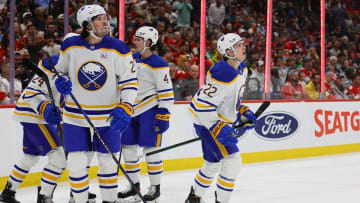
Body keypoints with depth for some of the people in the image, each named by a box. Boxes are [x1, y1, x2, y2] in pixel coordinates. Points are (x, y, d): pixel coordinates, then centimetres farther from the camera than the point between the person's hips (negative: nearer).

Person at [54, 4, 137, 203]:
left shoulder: (117, 48, -9)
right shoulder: (70, 46, -5)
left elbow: (130, 80, -6)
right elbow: (60, 70, 11)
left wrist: (125, 108, -18)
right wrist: (61, 81, -12)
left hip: (108, 115, 0)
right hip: (75, 114, 0)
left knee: (108, 161, 10)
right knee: (76, 163, -2)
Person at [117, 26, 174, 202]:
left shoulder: (158, 64, -13)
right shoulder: (133, 59, 11)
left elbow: (167, 93, -14)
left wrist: (163, 115, -18)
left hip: (150, 111, -8)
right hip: (132, 110, 8)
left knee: (150, 148, -5)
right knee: (128, 147, 8)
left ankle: (155, 187, 7)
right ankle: (135, 186, 19)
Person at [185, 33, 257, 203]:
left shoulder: (241, 69, 3)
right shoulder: (222, 74, -28)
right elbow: (203, 106, -28)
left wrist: (243, 112, 8)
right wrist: (219, 129, -31)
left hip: (221, 121, 10)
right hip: (207, 122, -10)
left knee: (214, 164, 21)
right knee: (233, 160, -16)